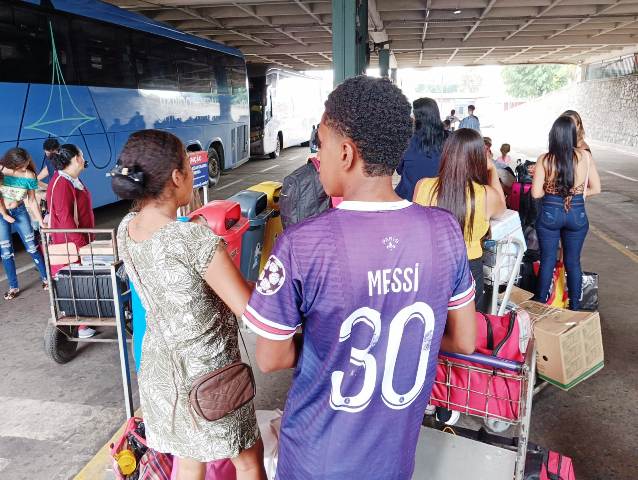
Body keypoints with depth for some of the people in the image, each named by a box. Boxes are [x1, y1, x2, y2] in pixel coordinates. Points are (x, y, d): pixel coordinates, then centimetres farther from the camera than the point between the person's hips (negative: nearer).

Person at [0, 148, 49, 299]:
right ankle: (13, 287, 16)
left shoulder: (29, 176, -16)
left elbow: (32, 201, -7)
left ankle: (45, 277, 19)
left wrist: (41, 222, -6)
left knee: (32, 247, 2)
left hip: (19, 212, 0)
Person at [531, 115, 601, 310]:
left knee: (547, 260, 12)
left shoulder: (545, 159, -12)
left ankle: (540, 303, 25)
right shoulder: (585, 156, -7)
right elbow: (596, 188, -1)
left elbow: (536, 193, -13)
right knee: (573, 262, 15)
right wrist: (577, 192, 12)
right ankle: (575, 306, 29)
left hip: (549, 214, -1)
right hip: (577, 214, 1)